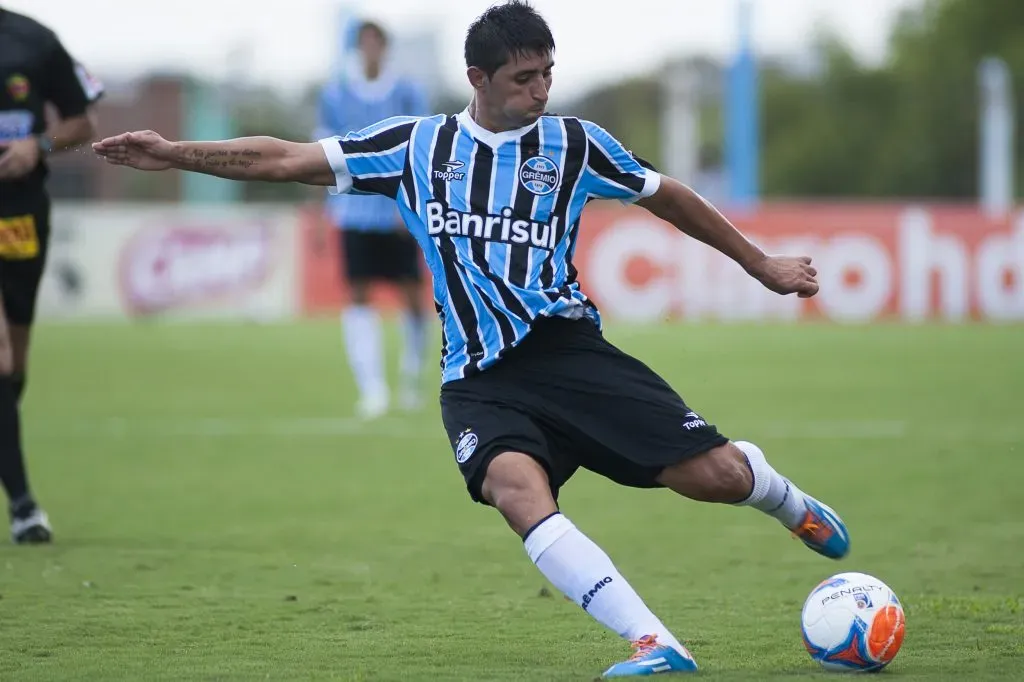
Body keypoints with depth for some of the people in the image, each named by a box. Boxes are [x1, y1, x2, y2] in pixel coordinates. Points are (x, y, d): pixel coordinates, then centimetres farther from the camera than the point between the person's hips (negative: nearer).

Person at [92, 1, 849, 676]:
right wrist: (176, 154, -1)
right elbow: (287, 160, 7)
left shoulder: (574, 143, 5)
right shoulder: (415, 145, 6)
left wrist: (761, 264, 25)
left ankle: (787, 502, 29)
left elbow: (668, 196, 18)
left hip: (570, 349, 0)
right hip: (479, 380, 0)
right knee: (517, 487, -33)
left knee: (715, 474, -12)